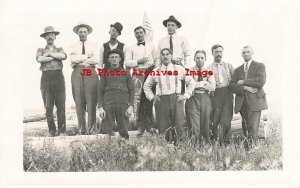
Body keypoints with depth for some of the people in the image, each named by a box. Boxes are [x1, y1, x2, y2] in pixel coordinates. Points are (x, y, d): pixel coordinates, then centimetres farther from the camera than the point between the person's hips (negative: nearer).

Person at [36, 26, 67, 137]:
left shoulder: (59, 49, 20)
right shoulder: (41, 50, 18)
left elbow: (63, 56, -4)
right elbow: (39, 59, -5)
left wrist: (49, 54, -1)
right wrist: (56, 57, -2)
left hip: (58, 77, 0)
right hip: (46, 77, 0)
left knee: (61, 105, -4)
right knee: (48, 106, -2)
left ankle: (62, 130, -1)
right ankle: (51, 130, 5)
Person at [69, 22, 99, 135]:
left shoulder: (93, 46, 14)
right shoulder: (73, 47, 16)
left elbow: (96, 60, -3)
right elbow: (72, 59, -4)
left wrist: (79, 61, -4)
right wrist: (87, 56, -4)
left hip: (90, 72, -1)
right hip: (77, 73, 1)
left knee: (91, 100, -8)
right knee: (79, 101, -3)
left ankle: (91, 128, -4)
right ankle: (82, 129, 1)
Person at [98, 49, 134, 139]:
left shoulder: (126, 73, 15)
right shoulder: (105, 74, 14)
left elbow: (131, 90, 9)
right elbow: (100, 91, 9)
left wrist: (131, 106, -3)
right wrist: (100, 107, -3)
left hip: (123, 104, 0)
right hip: (108, 104, 0)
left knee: (124, 132, -3)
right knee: (107, 132, -6)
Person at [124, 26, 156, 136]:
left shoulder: (151, 46, 19)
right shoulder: (131, 48, 16)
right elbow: (126, 62, 5)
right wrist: (138, 62, -8)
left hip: (149, 73, 0)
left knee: (149, 100, -1)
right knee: (139, 101, -5)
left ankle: (149, 124, 7)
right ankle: (140, 126, -1)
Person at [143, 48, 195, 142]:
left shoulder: (179, 69, 11)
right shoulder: (155, 71, 13)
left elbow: (191, 82, 14)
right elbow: (146, 85, 23)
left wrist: (185, 95, 4)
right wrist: (151, 97, 10)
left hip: (176, 99, -1)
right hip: (161, 100, 1)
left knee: (178, 125, -9)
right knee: (163, 127, -3)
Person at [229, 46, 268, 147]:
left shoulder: (260, 66, 8)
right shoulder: (237, 70, 19)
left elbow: (261, 81, -9)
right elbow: (232, 86, 7)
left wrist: (243, 82, -5)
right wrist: (245, 88, -10)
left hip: (255, 101, -4)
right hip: (242, 102, 4)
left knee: (253, 127, -12)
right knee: (246, 127, 2)